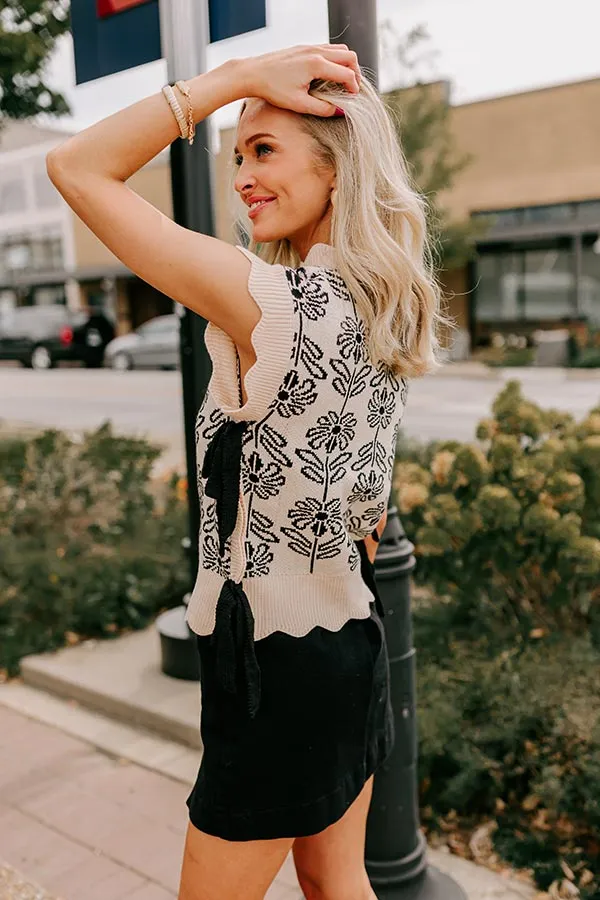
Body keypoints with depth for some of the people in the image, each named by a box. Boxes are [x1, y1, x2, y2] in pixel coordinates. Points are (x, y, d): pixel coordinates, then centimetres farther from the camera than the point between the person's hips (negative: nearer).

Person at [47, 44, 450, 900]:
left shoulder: (267, 300, -24)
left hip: (275, 665, -8)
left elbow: (77, 167, -17)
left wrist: (236, 77, -15)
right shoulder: (385, 307, 2)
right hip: (355, 639, 8)